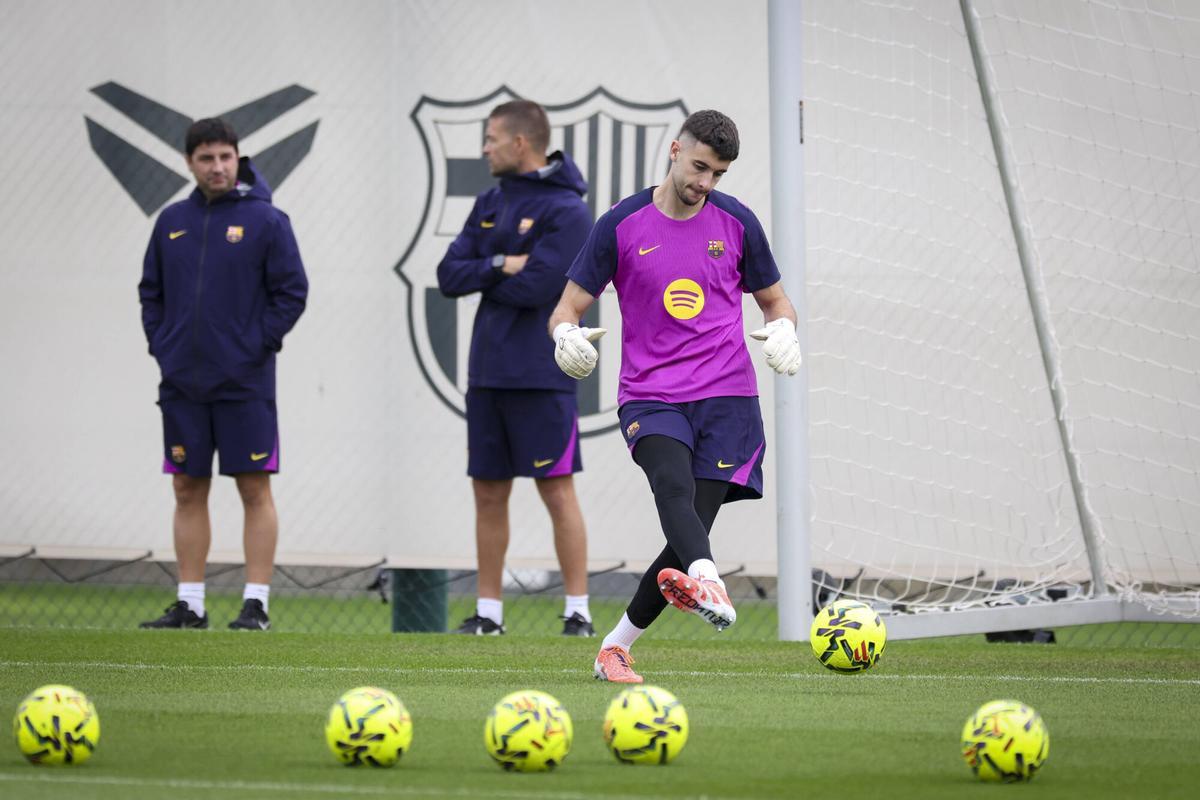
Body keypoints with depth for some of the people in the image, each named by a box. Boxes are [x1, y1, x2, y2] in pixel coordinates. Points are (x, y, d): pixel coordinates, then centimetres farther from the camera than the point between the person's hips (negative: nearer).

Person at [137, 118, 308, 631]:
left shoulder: (265, 220, -3)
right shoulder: (172, 221, 10)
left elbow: (292, 293, -4)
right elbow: (151, 292, 16)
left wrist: (259, 347, -9)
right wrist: (161, 345, 5)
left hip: (244, 384, -4)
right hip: (182, 385, 4)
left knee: (254, 489, -2)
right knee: (188, 491, 7)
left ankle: (256, 603, 0)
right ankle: (189, 604, 12)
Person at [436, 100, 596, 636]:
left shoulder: (565, 210, -9)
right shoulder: (490, 204, 14)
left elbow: (537, 287, -19)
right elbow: (449, 276, 6)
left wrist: (483, 277, -3)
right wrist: (500, 265, -11)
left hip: (540, 377, -7)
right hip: (487, 372, 7)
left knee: (558, 492, -5)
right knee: (488, 494, 10)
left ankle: (578, 613, -2)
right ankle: (488, 614, 16)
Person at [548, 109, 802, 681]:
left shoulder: (736, 223, 8)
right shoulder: (621, 225, 3)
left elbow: (774, 300, 20)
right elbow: (569, 305, 7)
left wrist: (783, 330, -3)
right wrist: (567, 334, -17)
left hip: (726, 397, 2)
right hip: (650, 395, -2)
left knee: (691, 530, -8)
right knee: (674, 485, -33)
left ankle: (616, 645, 9)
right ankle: (707, 584, -60)